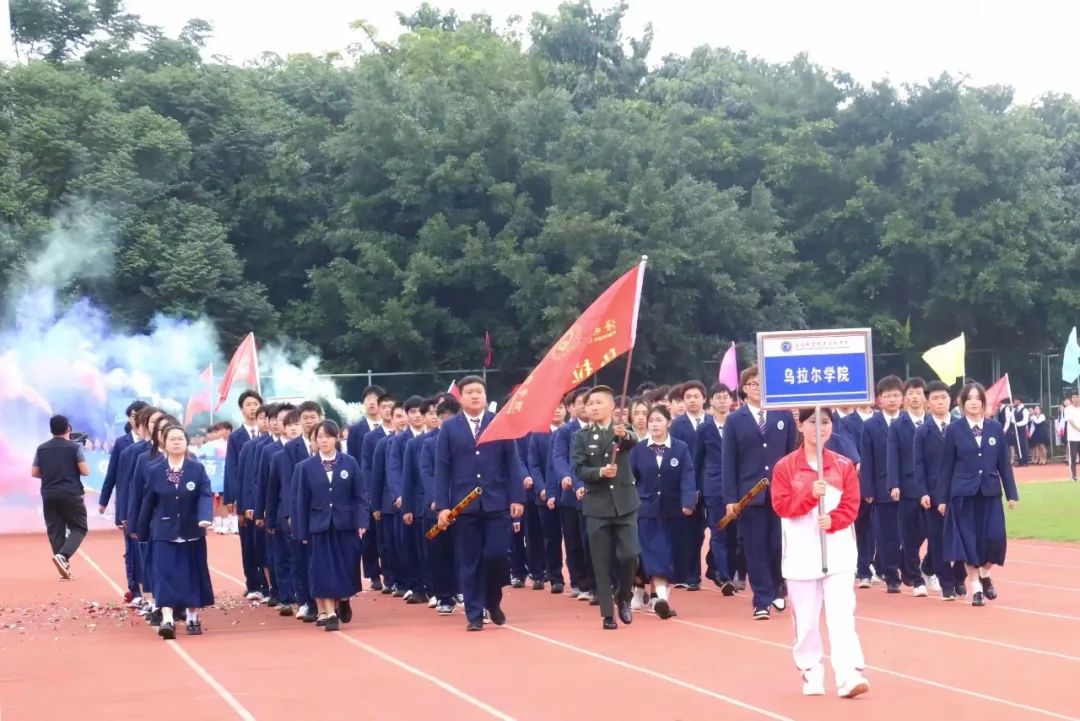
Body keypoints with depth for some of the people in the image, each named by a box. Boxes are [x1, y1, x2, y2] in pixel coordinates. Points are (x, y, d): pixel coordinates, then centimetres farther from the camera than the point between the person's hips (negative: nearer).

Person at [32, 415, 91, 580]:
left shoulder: (41, 449, 7)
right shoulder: (74, 447, -4)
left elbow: (34, 473, 9)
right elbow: (85, 471, -8)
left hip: (49, 495, 4)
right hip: (71, 494, -4)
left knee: (55, 530, 8)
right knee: (79, 528, 5)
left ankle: (64, 566, 3)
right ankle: (62, 555, -18)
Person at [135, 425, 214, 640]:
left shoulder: (198, 469, 1)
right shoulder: (154, 471, 2)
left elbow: (206, 495, -9)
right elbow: (148, 503, 6)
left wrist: (205, 518, -28)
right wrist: (142, 533, 8)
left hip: (192, 532, 1)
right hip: (164, 533, -1)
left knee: (192, 575, 8)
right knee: (165, 575, -11)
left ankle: (193, 618, 22)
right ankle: (167, 620, -20)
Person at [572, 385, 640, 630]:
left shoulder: (623, 431, 3)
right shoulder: (582, 437, 5)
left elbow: (632, 443, -21)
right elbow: (579, 469, -4)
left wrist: (624, 435, -44)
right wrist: (600, 472, -22)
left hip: (624, 504, 0)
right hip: (597, 506, 0)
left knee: (629, 555, -8)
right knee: (602, 562, 0)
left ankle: (623, 597, 18)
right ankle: (608, 613, 5)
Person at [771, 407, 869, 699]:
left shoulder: (844, 465, 3)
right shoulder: (785, 466, -1)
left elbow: (851, 505, 0)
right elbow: (781, 505, -8)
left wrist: (833, 520, -18)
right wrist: (811, 495, -21)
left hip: (838, 550, 0)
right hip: (801, 552, 0)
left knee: (842, 615, -8)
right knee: (805, 618, 6)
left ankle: (849, 676, -14)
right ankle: (811, 675, 18)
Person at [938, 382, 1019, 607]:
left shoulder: (996, 428, 4)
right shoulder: (954, 430, -1)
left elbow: (1004, 463, 6)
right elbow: (947, 466, 1)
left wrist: (1012, 493, 3)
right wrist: (942, 498, -1)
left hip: (990, 491, 2)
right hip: (963, 493, -2)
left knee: (994, 538, -5)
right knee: (969, 539, -2)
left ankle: (985, 574, 23)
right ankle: (975, 587, 9)